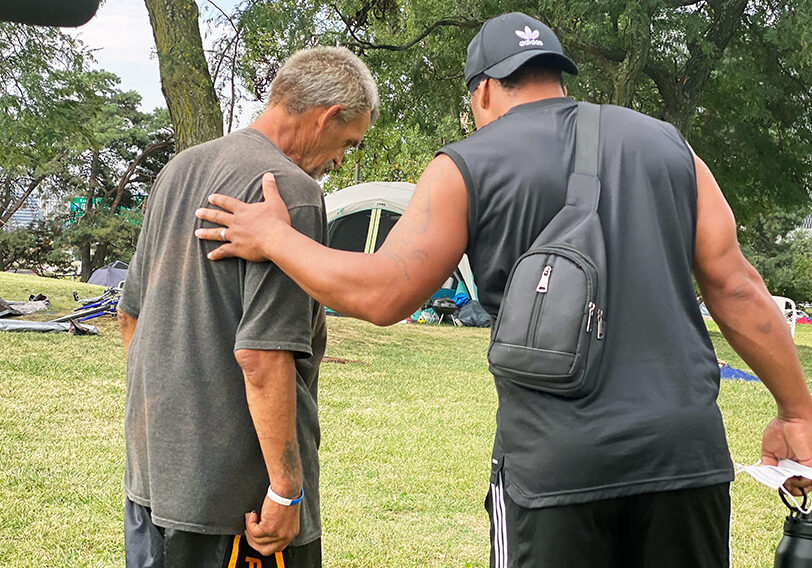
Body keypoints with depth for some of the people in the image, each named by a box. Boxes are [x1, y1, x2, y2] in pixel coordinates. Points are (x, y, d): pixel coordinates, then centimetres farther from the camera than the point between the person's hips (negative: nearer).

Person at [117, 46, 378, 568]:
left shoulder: (182, 168, 11)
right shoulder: (291, 191, -17)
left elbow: (132, 312, 19)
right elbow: (263, 354, -24)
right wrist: (287, 489, -19)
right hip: (230, 482, -9)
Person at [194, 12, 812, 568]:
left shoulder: (468, 167, 0)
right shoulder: (665, 143, 11)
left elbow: (381, 293, -6)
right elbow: (736, 285, 7)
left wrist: (274, 237, 8)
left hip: (557, 465, -3)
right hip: (690, 449, 4)